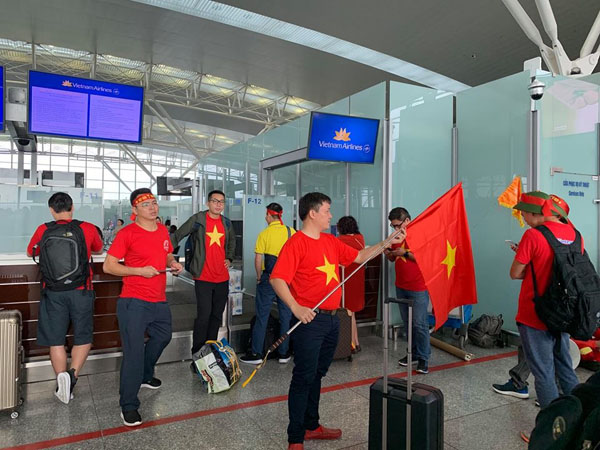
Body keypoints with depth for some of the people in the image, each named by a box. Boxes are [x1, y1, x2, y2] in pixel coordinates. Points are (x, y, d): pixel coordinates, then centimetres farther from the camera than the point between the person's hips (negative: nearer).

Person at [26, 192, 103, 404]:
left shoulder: (43, 230, -2)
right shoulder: (88, 229, -3)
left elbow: (31, 252, 17)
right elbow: (98, 250, 17)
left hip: (53, 292, 1)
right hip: (81, 291, 0)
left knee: (56, 340, 11)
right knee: (83, 337, 11)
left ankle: (61, 378, 3)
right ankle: (73, 373, -9)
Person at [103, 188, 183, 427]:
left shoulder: (163, 230, 8)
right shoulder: (127, 233, -12)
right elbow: (108, 266, -12)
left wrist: (173, 263, 2)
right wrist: (140, 271, -21)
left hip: (159, 301, 8)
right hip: (134, 302, -7)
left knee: (162, 337, 24)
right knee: (134, 351, -4)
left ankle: (144, 376, 50)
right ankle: (128, 406, 10)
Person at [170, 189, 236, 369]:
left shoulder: (226, 222, 9)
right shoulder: (197, 219, -7)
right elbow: (177, 236, -2)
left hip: (222, 278, 6)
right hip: (204, 278, -5)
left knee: (217, 316, 13)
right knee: (203, 316, -9)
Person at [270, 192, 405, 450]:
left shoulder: (331, 242, 12)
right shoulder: (296, 243, -14)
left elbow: (359, 257, 19)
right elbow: (277, 278, -21)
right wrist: (295, 308, -30)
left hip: (331, 319, 8)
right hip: (309, 320, -8)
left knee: (317, 374, 19)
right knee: (304, 377, 1)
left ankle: (311, 426, 35)